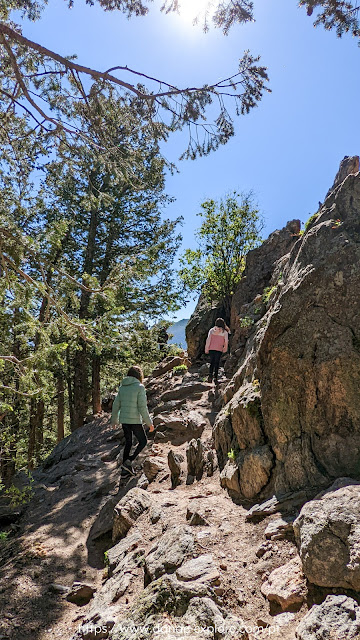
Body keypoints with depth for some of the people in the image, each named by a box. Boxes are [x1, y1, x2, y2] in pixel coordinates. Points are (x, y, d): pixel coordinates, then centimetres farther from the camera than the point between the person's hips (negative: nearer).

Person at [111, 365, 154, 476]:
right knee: (143, 441, 13)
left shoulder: (122, 387, 7)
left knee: (128, 443, 19)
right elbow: (142, 407, -15)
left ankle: (125, 469, 22)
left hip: (124, 420, 6)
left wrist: (114, 420, 25)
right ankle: (128, 461, -1)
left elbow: (116, 405, 12)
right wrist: (149, 423, -7)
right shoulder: (139, 387, -11)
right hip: (134, 421, -6)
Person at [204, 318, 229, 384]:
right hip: (219, 349, -1)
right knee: (217, 363, 5)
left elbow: (208, 340, -2)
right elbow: (226, 342, 1)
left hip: (211, 349, 2)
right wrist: (225, 349, 15)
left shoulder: (211, 330, 5)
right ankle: (215, 377, 3)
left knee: (212, 362, 14)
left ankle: (210, 375, -1)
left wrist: (206, 349, 2)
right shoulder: (224, 332, 2)